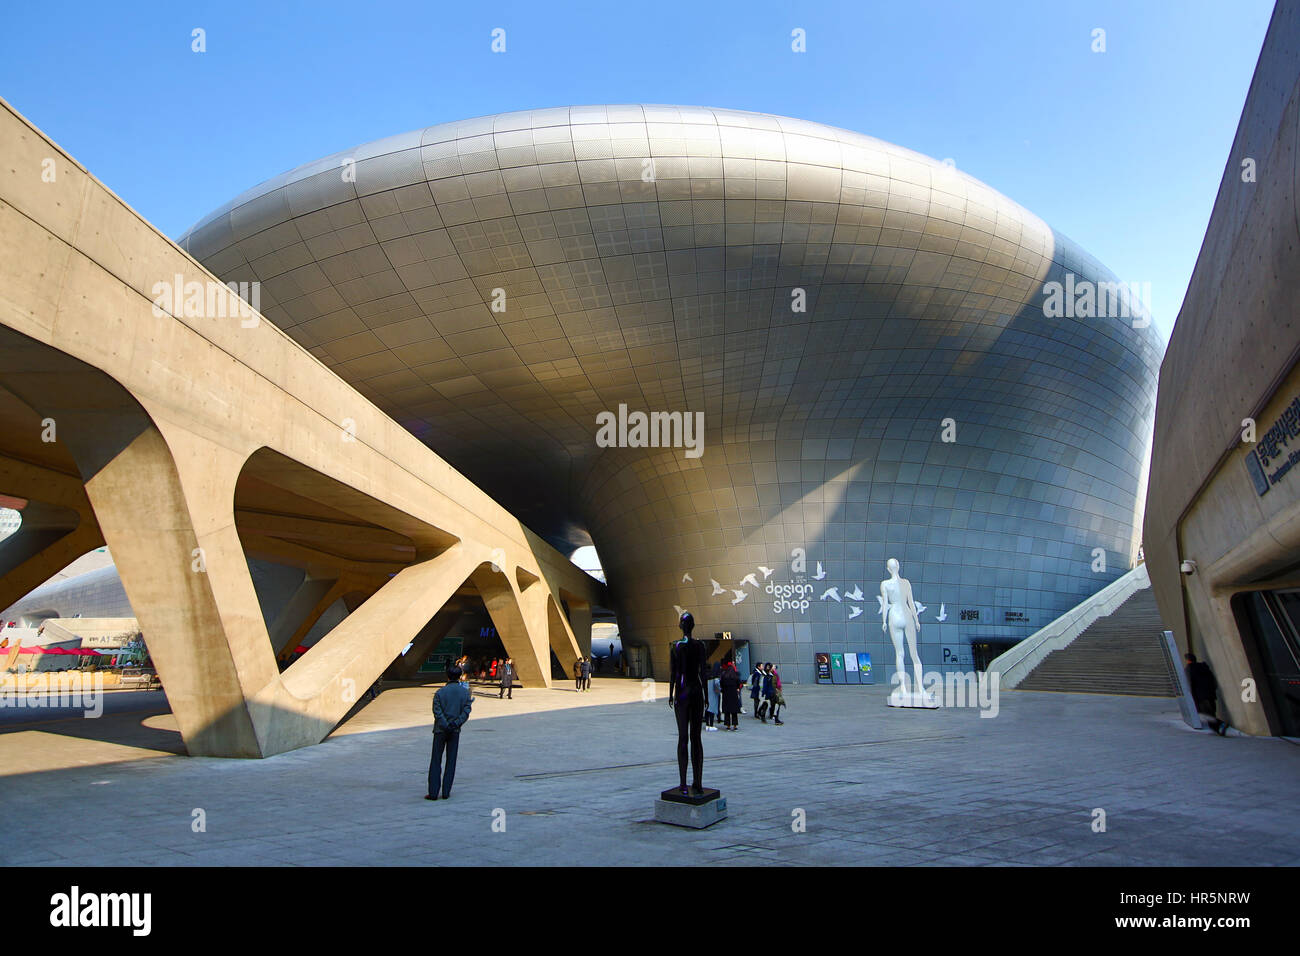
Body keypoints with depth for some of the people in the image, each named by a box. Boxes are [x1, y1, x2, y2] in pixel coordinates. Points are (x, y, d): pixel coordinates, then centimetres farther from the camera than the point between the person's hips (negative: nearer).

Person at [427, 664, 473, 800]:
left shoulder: (440, 692, -6)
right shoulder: (465, 692, -1)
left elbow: (437, 712, -12)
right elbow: (466, 712, -8)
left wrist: (446, 725, -12)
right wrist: (456, 724, -11)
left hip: (440, 729, -1)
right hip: (456, 731, 1)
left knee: (436, 761, 6)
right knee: (451, 761, 9)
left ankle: (433, 792, 5)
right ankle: (446, 792, 9)